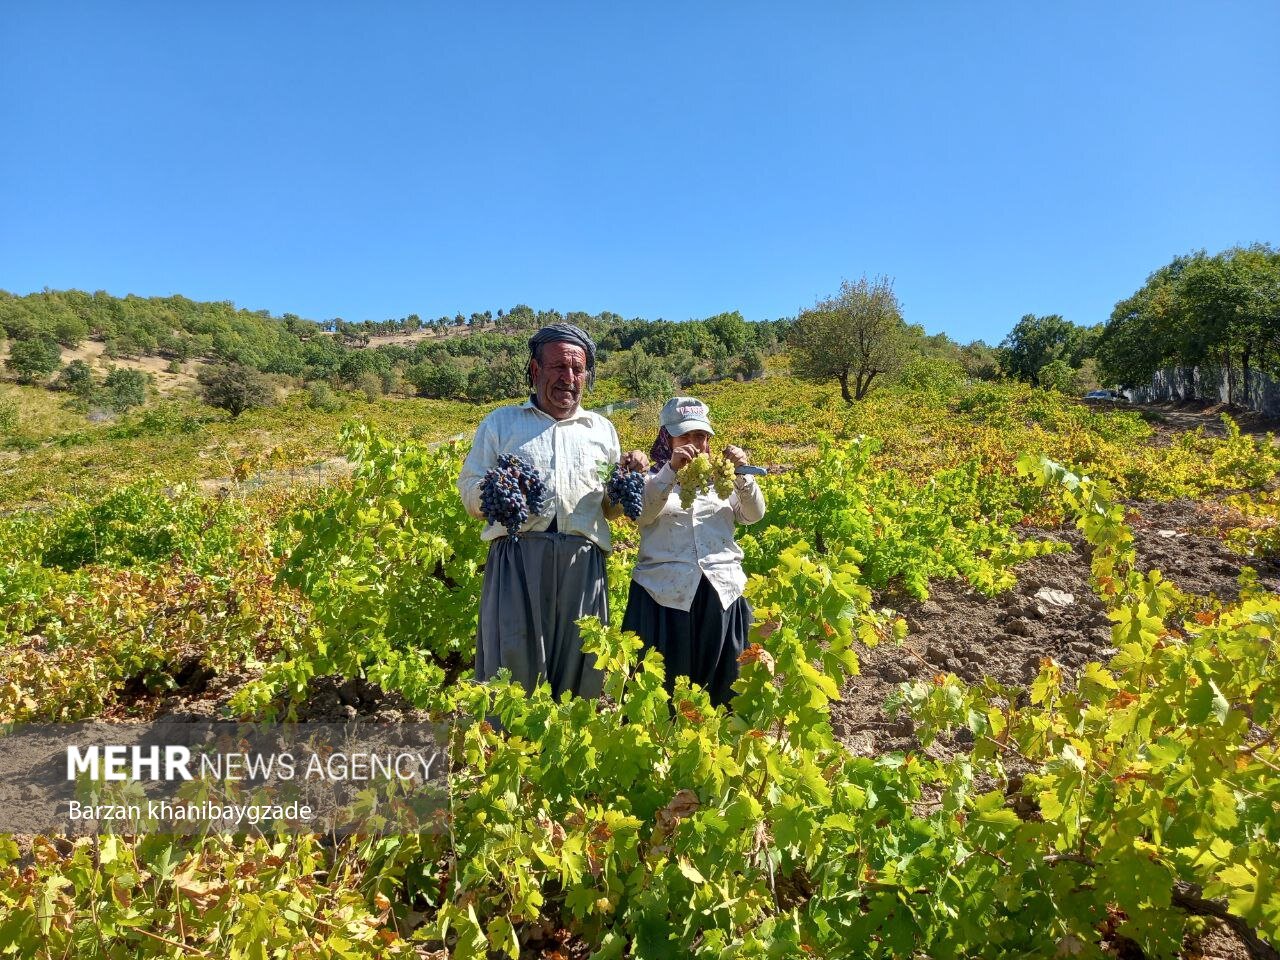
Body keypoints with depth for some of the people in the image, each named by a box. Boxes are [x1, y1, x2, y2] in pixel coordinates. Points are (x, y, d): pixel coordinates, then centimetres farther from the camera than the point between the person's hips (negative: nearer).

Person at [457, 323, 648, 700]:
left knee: (580, 668, 3)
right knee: (512, 667, -6)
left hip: (583, 563, 2)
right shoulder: (500, 422, 15)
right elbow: (469, 495, 11)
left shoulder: (603, 429, 21)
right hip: (517, 558, -2)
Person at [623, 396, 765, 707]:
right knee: (661, 686, 2)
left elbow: (753, 514, 2)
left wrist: (742, 475, -15)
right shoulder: (652, 478, 6)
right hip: (666, 595, -3)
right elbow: (640, 514, -14)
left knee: (719, 681, 10)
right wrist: (671, 470, -27)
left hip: (721, 594, 3)